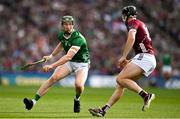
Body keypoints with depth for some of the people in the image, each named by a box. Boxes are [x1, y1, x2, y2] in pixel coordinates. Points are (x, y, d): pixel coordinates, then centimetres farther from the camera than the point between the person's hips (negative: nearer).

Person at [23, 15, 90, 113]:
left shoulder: (78, 38, -29)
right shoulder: (61, 35, -5)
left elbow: (69, 56, -41)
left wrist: (52, 66, -49)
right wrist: (51, 56, 17)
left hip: (82, 63, -5)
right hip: (68, 62, 5)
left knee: (78, 85, -30)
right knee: (53, 78, -18)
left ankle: (77, 99, 6)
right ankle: (33, 101, -21)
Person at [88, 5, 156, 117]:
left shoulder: (133, 22, -1)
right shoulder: (141, 24, 28)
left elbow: (131, 38, -21)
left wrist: (123, 57, -20)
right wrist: (130, 62, 25)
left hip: (145, 57, -9)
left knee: (120, 79, -20)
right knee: (121, 84, 6)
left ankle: (146, 95, -25)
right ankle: (104, 110, 2)